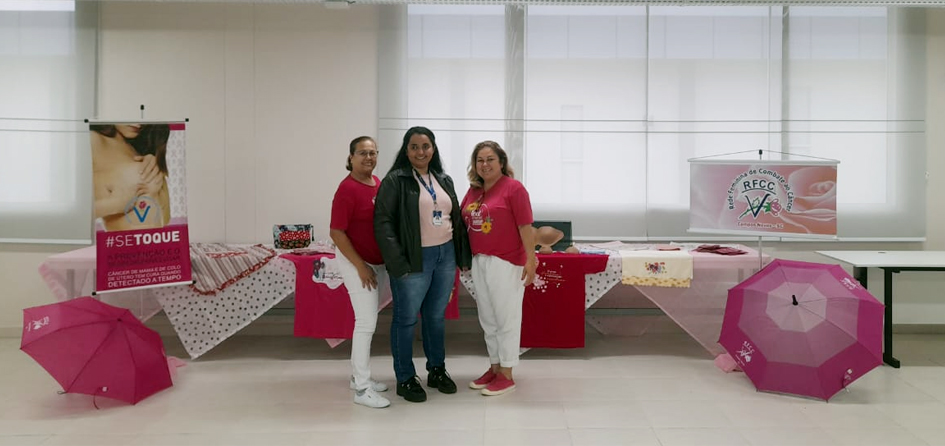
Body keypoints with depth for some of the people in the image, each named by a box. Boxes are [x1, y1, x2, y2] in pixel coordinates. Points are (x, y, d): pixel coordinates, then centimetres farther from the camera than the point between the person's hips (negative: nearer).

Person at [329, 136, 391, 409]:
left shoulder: (379, 183, 5)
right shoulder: (347, 189, -17)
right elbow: (336, 233, -18)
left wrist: (381, 262, 8)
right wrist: (361, 266, -18)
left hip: (378, 261, 8)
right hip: (356, 262, -8)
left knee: (366, 320, 15)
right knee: (367, 322, -7)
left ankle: (358, 376, 28)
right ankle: (362, 389, 2)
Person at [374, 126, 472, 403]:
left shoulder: (444, 180, 11)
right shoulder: (396, 180, -7)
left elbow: (457, 219, 17)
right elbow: (383, 222, -12)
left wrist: (463, 256, 13)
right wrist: (397, 263, -18)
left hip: (445, 255, 6)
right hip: (414, 259, -6)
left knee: (436, 316, 16)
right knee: (406, 319, 4)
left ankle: (437, 370, 31)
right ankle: (405, 379, 17)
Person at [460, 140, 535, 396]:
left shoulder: (513, 188, -9)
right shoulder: (473, 190, 10)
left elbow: (526, 227, -12)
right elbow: (463, 222, 17)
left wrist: (530, 260, -16)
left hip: (506, 262, -7)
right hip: (479, 262, 7)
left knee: (506, 319, 3)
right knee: (487, 319, 15)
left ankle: (506, 375, 13)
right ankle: (494, 368, 29)